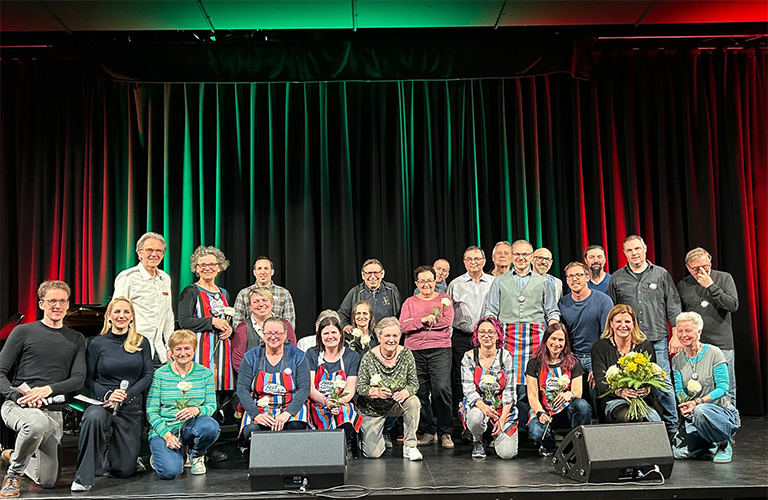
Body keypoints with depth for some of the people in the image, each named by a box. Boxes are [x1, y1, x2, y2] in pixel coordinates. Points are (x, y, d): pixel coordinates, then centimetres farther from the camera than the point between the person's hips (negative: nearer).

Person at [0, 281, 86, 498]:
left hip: (53, 412, 4)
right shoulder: (23, 332, 4)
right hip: (18, 405, -4)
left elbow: (79, 379, 3)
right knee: (37, 423, -41)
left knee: (48, 481, 5)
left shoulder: (76, 339, 12)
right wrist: (18, 396, -18)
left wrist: (49, 389, -16)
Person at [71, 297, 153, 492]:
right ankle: (83, 477, -25)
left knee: (124, 469, 3)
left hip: (132, 406, 2)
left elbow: (148, 376, 1)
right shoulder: (97, 344, 0)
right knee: (93, 417, -40)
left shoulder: (142, 343, 3)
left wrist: (126, 395, -14)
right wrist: (107, 394, -17)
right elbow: (88, 379, 0)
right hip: (103, 402, -1)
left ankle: (111, 447, 39)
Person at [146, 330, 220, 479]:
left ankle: (196, 455, 1)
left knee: (211, 426, -34)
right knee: (170, 471, -27)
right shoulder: (160, 374, -2)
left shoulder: (205, 373, 4)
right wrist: (166, 434, -20)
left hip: (192, 426, 2)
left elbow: (212, 406, 1)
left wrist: (197, 410, -23)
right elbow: (151, 411, -5)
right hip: (164, 429, -2)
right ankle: (160, 456, 13)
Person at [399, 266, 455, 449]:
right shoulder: (409, 302, 15)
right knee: (420, 392, -1)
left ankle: (445, 432, 1)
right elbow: (403, 326, 2)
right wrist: (423, 320, -15)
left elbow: (447, 321, -5)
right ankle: (428, 432, 11)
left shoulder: (444, 299, 11)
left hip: (440, 350, -2)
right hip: (415, 352, 2)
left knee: (441, 389, -11)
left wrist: (416, 323, -5)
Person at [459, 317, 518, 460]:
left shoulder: (505, 356, -2)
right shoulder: (469, 357, -3)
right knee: (475, 417, -38)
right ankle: (478, 440, -1)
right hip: (477, 404, 0)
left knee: (507, 453, -17)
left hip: (502, 406, 0)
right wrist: (482, 406, -27)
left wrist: (503, 418, -13)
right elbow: (468, 389, -8)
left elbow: (509, 390, -3)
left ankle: (495, 434, 21)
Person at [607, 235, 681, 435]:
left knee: (664, 384, -1)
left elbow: (673, 307, 7)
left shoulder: (661, 274, 7)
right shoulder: (617, 278, 9)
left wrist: (676, 334, 1)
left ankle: (672, 427, 11)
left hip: (657, 339, -1)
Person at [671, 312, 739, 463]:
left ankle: (724, 444, -10)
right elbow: (679, 390, 2)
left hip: (722, 411, -4)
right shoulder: (677, 360, 7)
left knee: (700, 411, -40)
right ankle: (710, 443, 16)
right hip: (693, 416, 5)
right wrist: (684, 405, -21)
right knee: (679, 452, -19)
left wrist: (697, 402, -26)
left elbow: (722, 388, -13)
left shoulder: (713, 353, -8)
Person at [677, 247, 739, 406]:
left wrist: (710, 286, -12)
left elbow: (733, 305, -9)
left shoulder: (724, 278, 4)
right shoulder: (682, 285, 8)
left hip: (721, 345, -1)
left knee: (727, 392, 4)